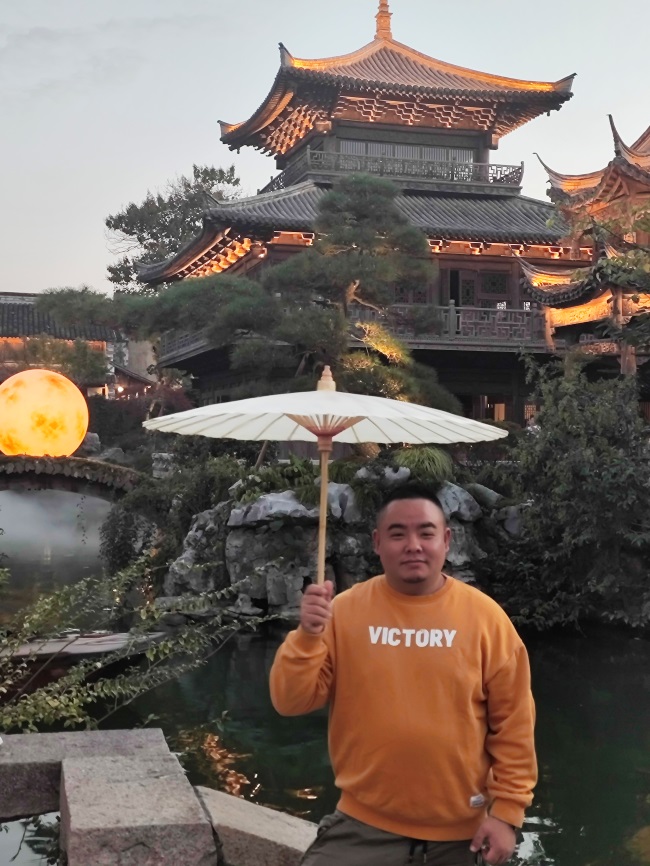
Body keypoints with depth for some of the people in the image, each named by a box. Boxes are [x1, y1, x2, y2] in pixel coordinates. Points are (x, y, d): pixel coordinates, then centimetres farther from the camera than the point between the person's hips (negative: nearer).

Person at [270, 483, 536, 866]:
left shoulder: (485, 616, -6)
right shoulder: (345, 610, -5)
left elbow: (513, 721, -2)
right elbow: (291, 701, -7)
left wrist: (506, 811, -4)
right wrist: (308, 635, -22)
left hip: (462, 824, 0)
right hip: (367, 821, 0)